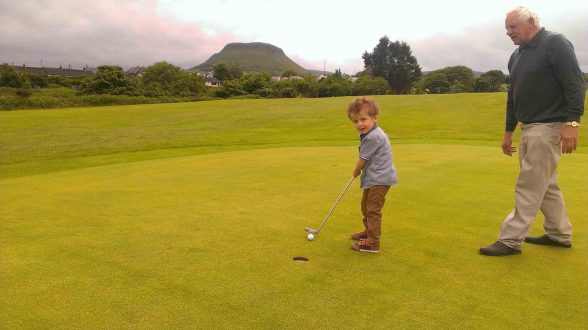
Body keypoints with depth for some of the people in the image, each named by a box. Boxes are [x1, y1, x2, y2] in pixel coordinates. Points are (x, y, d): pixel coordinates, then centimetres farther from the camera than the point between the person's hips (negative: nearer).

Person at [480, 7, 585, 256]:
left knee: (529, 186, -6)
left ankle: (511, 240, 0)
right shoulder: (516, 56, 15)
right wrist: (508, 131, 19)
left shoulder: (555, 44, -9)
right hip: (528, 128, 9)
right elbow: (513, 96, 19)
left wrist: (572, 122, -23)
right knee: (546, 184, 16)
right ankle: (560, 234, 29)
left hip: (549, 128, -9)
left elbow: (575, 85, -16)